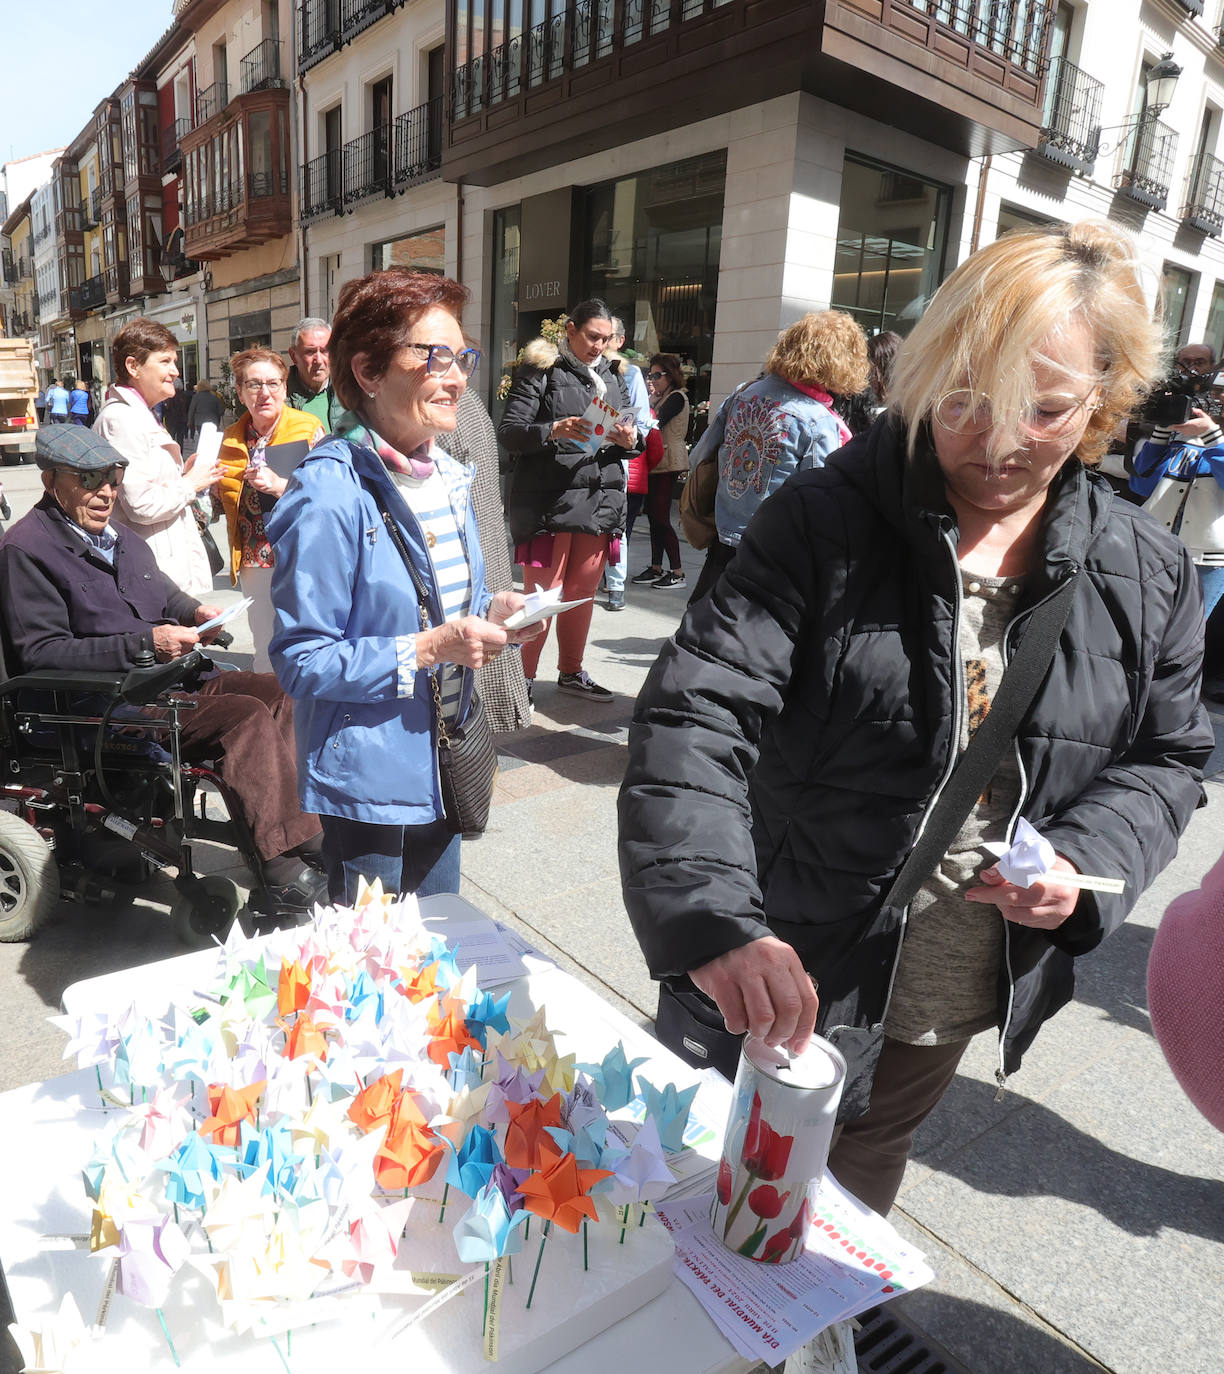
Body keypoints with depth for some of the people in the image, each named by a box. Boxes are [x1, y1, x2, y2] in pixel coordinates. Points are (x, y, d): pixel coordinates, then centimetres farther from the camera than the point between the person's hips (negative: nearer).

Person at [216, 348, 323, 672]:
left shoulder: (308, 429, -2)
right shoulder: (232, 439, 12)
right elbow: (225, 502, 21)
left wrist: (281, 485, -20)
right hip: (255, 561, 5)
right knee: (266, 655, 13)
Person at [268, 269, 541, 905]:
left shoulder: (444, 474, 6)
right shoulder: (329, 493, -20)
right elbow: (300, 661, -20)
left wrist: (492, 610, -3)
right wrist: (425, 650, -26)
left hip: (441, 774, 8)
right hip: (368, 785, -7)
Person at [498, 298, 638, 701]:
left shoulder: (611, 377, 18)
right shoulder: (540, 372, -1)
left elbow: (627, 434, 20)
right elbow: (509, 433, -9)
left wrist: (629, 439, -4)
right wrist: (554, 431, -26)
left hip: (600, 499, 6)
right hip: (548, 500, -5)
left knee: (583, 591, 11)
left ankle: (571, 671, 26)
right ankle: (523, 676, 11)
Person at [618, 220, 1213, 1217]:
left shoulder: (1148, 576, -3)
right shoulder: (825, 523, -15)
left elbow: (1165, 759, 8)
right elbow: (698, 710, -25)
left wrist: (1087, 864, -13)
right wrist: (713, 918, -38)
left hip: (951, 1015, 3)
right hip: (772, 984, -2)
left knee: (845, 1213, 29)